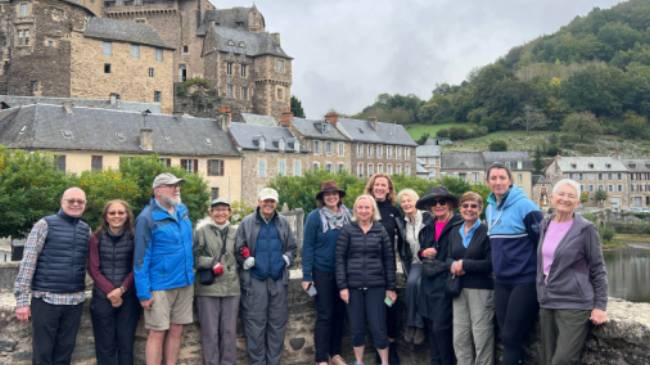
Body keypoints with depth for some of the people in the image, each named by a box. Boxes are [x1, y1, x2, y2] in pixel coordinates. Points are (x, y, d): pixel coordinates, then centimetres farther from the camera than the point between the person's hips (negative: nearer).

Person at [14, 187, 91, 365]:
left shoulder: (86, 230, 10)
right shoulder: (45, 224, -3)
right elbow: (27, 262, -7)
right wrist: (22, 299, -11)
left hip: (75, 300, 4)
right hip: (46, 299, -4)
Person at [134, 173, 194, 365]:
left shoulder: (183, 211, 7)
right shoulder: (147, 218, -12)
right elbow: (141, 258, -13)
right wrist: (144, 292, -15)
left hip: (185, 283, 6)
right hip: (160, 286, -6)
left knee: (176, 331, 11)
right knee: (157, 333, 0)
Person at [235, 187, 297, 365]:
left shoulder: (283, 223, 11)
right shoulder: (247, 223, 2)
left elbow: (292, 247, 17)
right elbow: (238, 249, 2)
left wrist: (286, 259, -1)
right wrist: (247, 261, -14)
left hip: (278, 280, 3)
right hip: (254, 280, -3)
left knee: (277, 323, 8)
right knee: (255, 324, -1)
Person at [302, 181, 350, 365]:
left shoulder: (347, 215, 3)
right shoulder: (315, 217, -9)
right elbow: (308, 247, -9)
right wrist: (306, 276, -12)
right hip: (323, 272, -4)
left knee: (339, 313, 11)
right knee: (324, 315, 0)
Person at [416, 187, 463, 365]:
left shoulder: (459, 225, -9)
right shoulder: (427, 226, 13)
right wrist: (424, 253, 1)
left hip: (446, 282, -6)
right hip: (428, 282, 7)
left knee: (441, 327, -7)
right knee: (432, 327, 12)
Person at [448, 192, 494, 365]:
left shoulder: (486, 232, -5)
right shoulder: (454, 233, 13)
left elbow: (491, 263, -12)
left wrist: (464, 264, -12)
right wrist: (453, 266, -9)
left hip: (481, 289, -5)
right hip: (459, 289, 6)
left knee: (481, 338, -1)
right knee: (459, 337, 8)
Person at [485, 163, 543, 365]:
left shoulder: (524, 205, -12)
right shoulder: (490, 208, 9)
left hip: (525, 280, -7)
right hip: (501, 281, 7)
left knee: (512, 337, -4)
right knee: (505, 336, 11)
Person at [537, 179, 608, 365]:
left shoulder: (585, 229, -7)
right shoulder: (545, 224, 8)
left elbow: (598, 269, -5)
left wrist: (600, 306, -9)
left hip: (574, 305, -5)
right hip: (546, 304, 6)